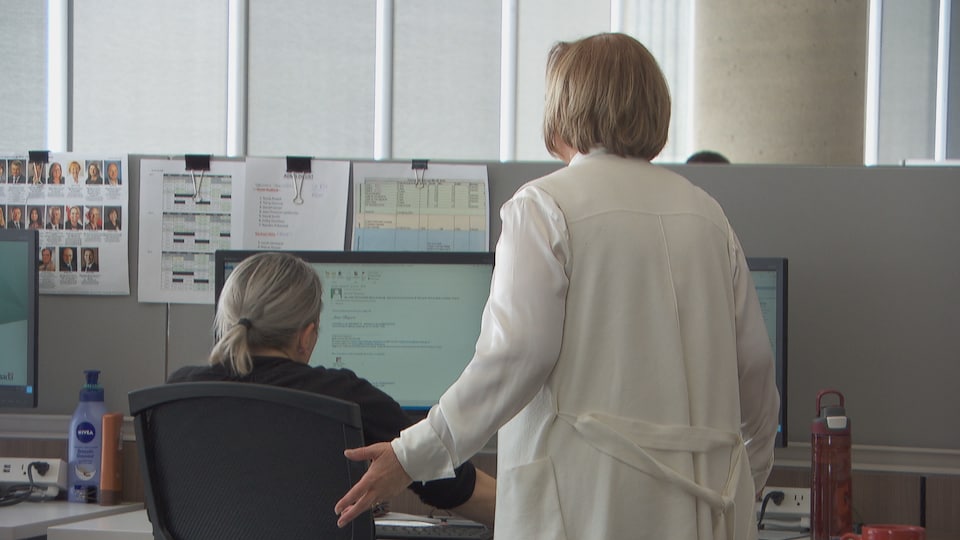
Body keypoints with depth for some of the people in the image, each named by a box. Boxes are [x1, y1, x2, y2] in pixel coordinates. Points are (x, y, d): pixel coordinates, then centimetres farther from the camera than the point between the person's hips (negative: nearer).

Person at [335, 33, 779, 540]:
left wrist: (415, 455, -8)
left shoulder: (543, 205, -4)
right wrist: (747, 475, 29)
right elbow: (754, 362, 14)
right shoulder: (706, 212, 12)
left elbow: (517, 354, -13)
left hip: (592, 491, -5)